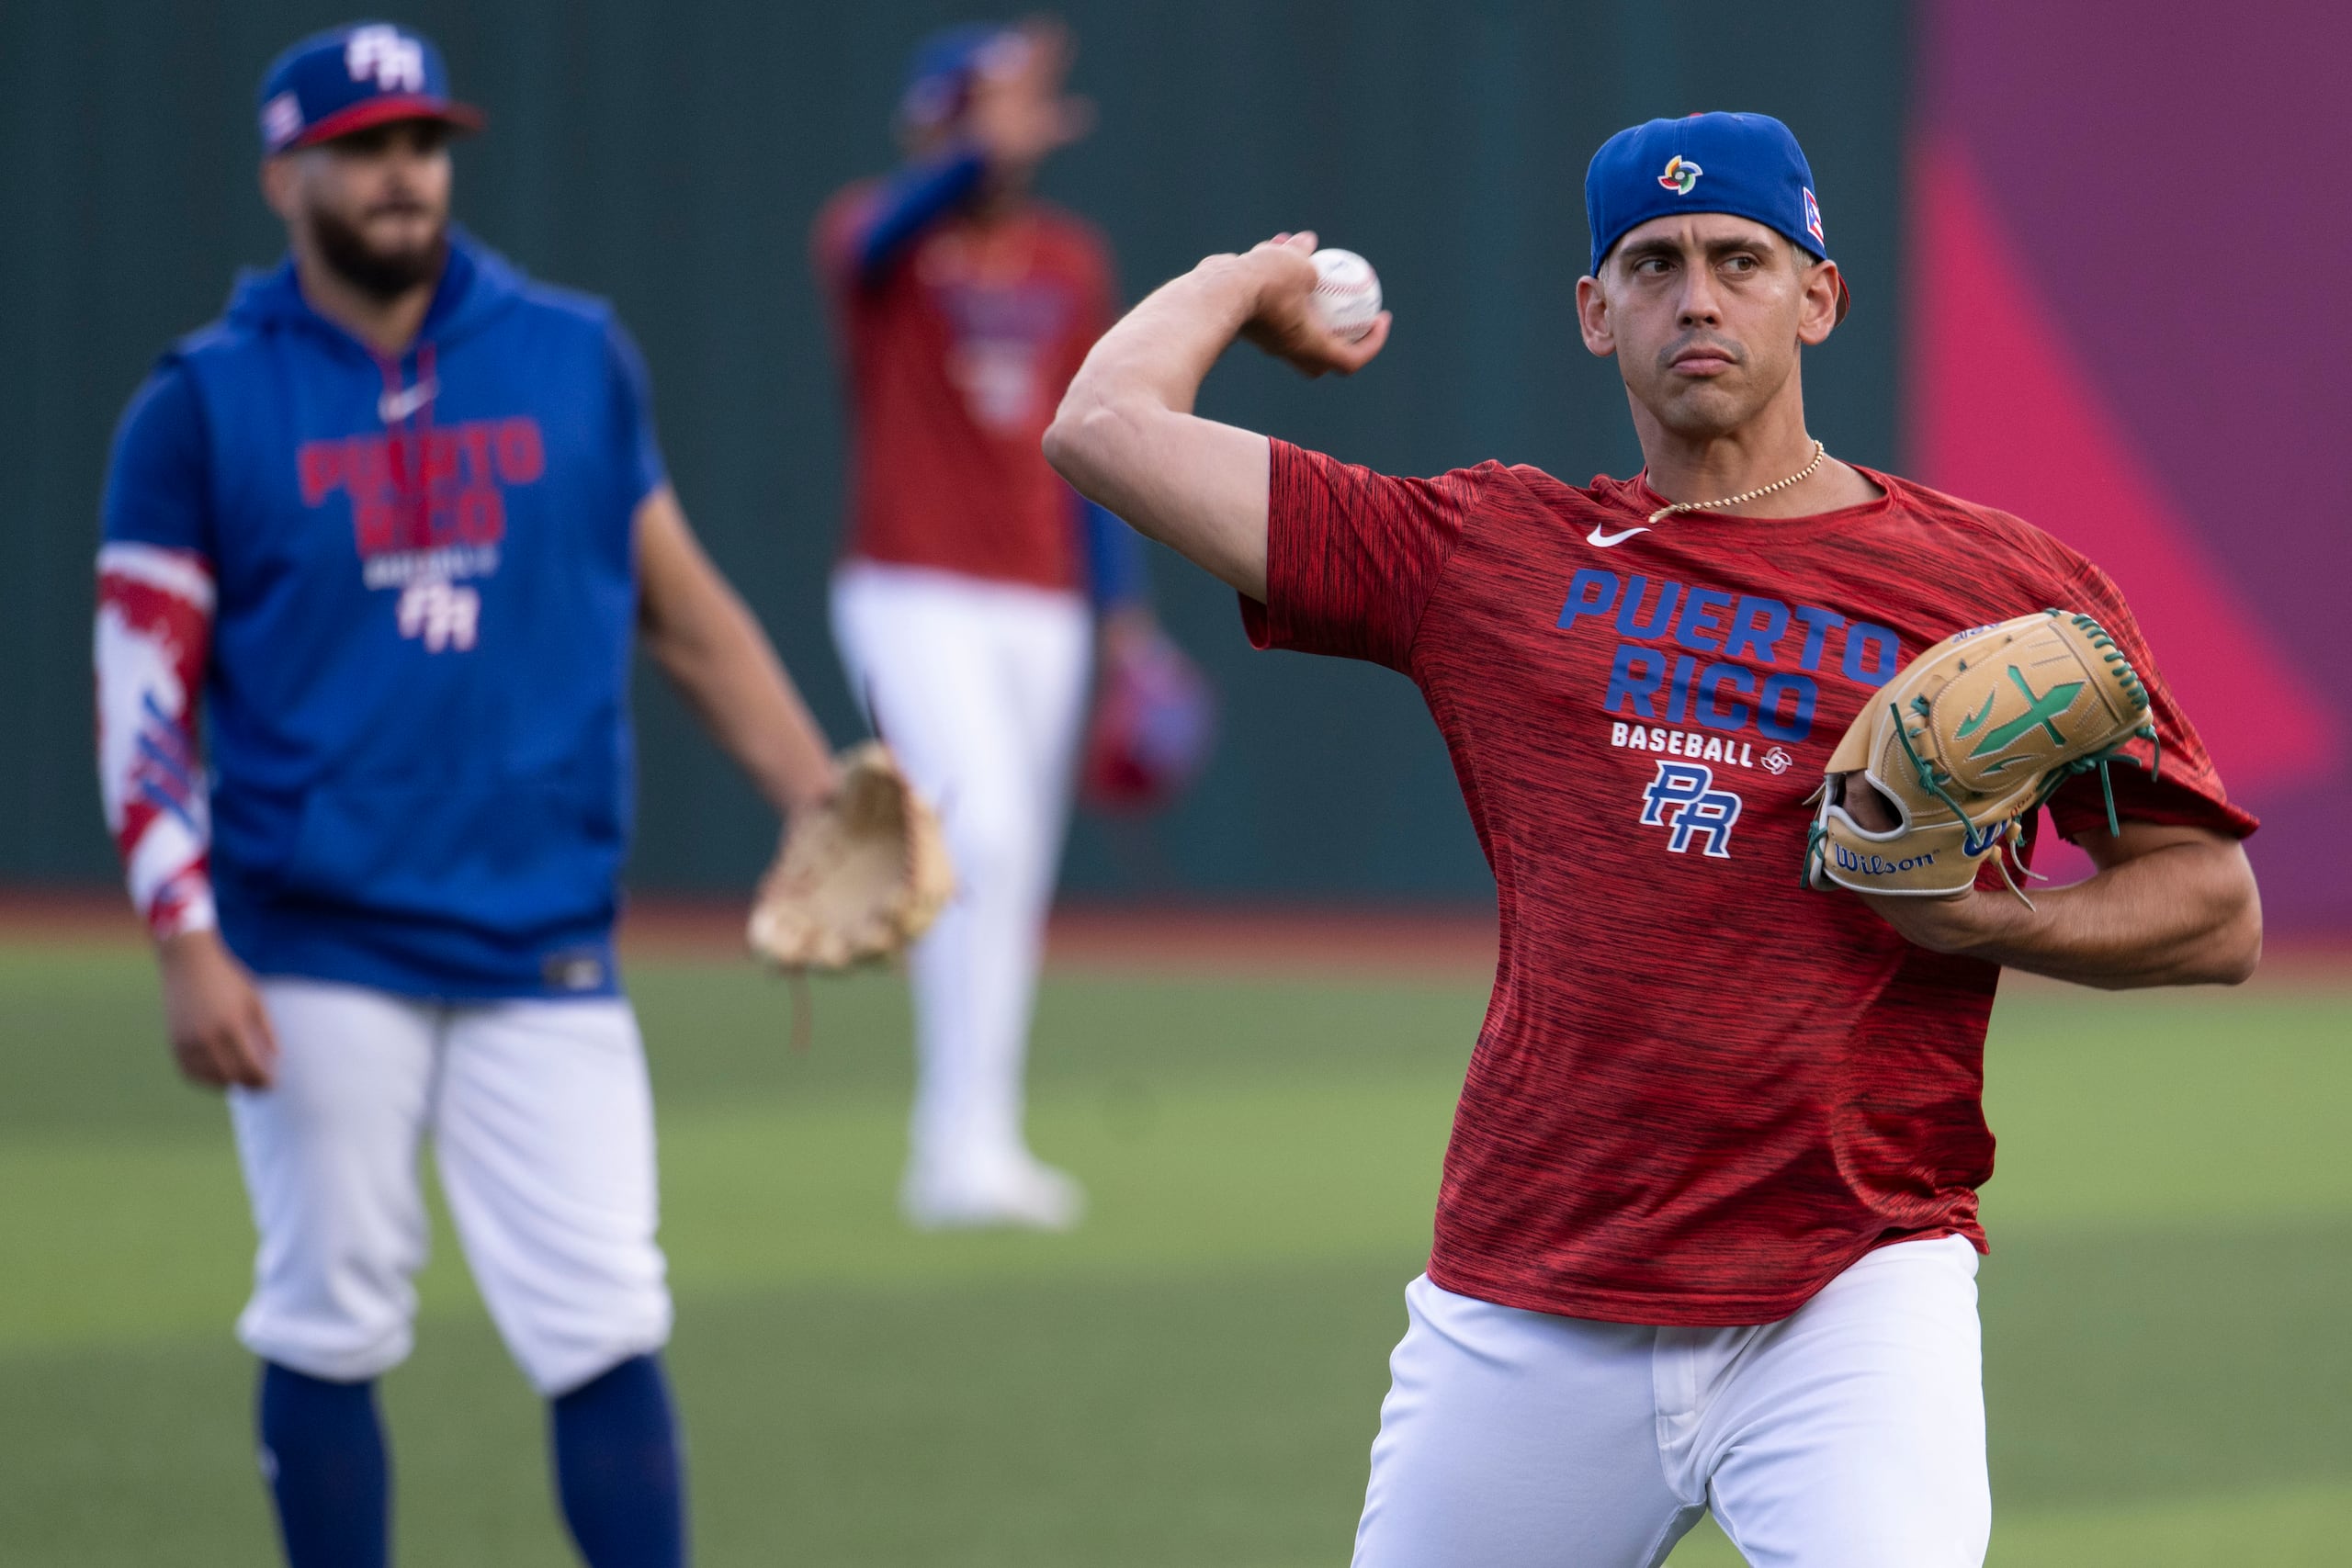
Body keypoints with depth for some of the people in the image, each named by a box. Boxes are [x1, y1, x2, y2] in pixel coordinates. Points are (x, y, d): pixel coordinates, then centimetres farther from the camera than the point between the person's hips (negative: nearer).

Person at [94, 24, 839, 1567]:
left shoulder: (575, 359, 8)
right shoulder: (205, 407, 1)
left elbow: (680, 604, 15)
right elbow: (142, 699, -1)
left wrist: (821, 796, 4)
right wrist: (187, 943, -11)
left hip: (546, 958, 1)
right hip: (318, 958, -1)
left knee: (606, 1330, -6)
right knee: (331, 1333, 4)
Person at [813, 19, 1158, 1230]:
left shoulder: (1070, 263, 12)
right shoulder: (875, 237, -3)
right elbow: (896, 224, -29)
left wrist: (1123, 609, 10)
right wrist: (984, 158, -49)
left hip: (1041, 612, 6)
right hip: (912, 596, -6)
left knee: (1015, 886, 7)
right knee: (981, 837, -22)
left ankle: (958, 1156, 15)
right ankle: (968, 1143, -25)